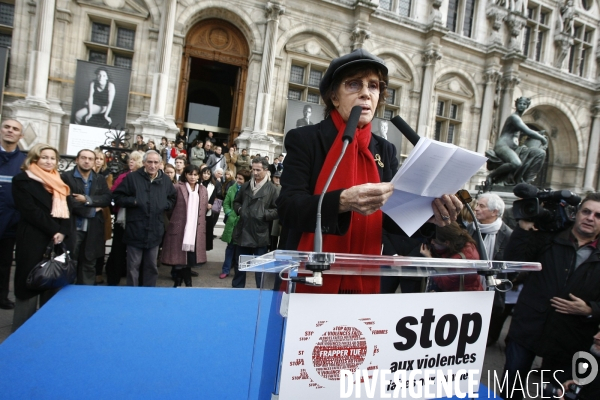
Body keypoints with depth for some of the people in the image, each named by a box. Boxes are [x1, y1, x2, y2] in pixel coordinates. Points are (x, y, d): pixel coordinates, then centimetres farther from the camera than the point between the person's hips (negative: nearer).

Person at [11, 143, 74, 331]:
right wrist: (53, 231, -15)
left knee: (53, 286, 9)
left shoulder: (60, 183, 17)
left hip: (60, 241, 5)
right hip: (34, 242, -5)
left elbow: (67, 209, 10)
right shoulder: (22, 180, 0)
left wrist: (62, 232, -7)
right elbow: (30, 211, -10)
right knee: (30, 286, -1)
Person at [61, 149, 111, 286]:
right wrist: (91, 210, -9)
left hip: (92, 230, 4)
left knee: (89, 264, 12)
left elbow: (107, 199, -2)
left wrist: (87, 199, -15)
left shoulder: (100, 179, 12)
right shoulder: (66, 177, -1)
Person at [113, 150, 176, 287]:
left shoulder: (165, 180, 6)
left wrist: (165, 204, -1)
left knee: (152, 266, 15)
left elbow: (173, 199, 19)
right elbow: (117, 196, -1)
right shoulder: (132, 177, -3)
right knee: (133, 266, 5)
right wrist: (133, 201, -15)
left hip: (155, 231, 3)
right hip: (135, 230, -3)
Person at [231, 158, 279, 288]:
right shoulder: (245, 186, 10)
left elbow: (278, 210, -9)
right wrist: (239, 209, 2)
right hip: (244, 231, 5)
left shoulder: (272, 189, -6)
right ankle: (237, 287, 32)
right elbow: (236, 201, 21)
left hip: (260, 233, -5)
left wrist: (264, 215, -17)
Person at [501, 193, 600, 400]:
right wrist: (524, 228, -16)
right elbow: (514, 260, -7)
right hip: (528, 327, 0)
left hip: (568, 340, 1)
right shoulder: (549, 239, 2)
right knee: (511, 382, 10)